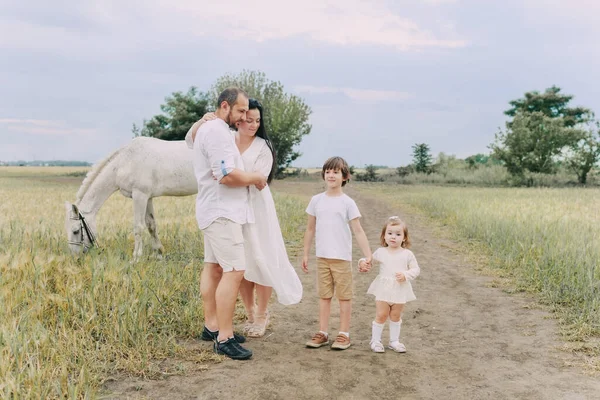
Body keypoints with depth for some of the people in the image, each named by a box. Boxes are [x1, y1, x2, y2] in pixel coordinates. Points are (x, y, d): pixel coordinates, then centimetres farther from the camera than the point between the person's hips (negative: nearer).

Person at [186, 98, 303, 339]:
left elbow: (259, 178, -16)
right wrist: (202, 121, -19)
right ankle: (250, 314, 24)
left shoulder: (263, 147, -4)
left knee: (260, 260, 1)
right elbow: (191, 140, 0)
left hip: (255, 209, -3)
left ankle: (261, 316, 16)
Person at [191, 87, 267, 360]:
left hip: (216, 211, 12)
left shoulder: (209, 129, 19)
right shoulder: (217, 132, -16)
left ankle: (212, 326, 23)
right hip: (221, 212, -12)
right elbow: (227, 175, -25)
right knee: (234, 271, -14)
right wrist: (256, 178, -9)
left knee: (213, 267, 14)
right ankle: (224, 339, -12)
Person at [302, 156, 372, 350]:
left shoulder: (347, 203, -4)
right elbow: (310, 229, 11)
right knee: (324, 296, 10)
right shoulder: (316, 200, 5)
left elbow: (358, 231, -6)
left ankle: (344, 334, 14)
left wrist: (368, 255, -14)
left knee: (344, 296, 5)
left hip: (342, 258, -3)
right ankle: (322, 333, 17)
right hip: (322, 257, 3)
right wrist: (305, 254, 11)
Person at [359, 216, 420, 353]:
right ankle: (375, 340, 16)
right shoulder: (380, 252, -2)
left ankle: (394, 341, 27)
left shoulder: (407, 254, -4)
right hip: (383, 289, -1)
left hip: (400, 290, 1)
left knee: (396, 316, 14)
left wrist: (406, 275, -18)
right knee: (381, 315, 4)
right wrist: (363, 263, -13)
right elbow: (370, 260, 9)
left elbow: (416, 269, -1)